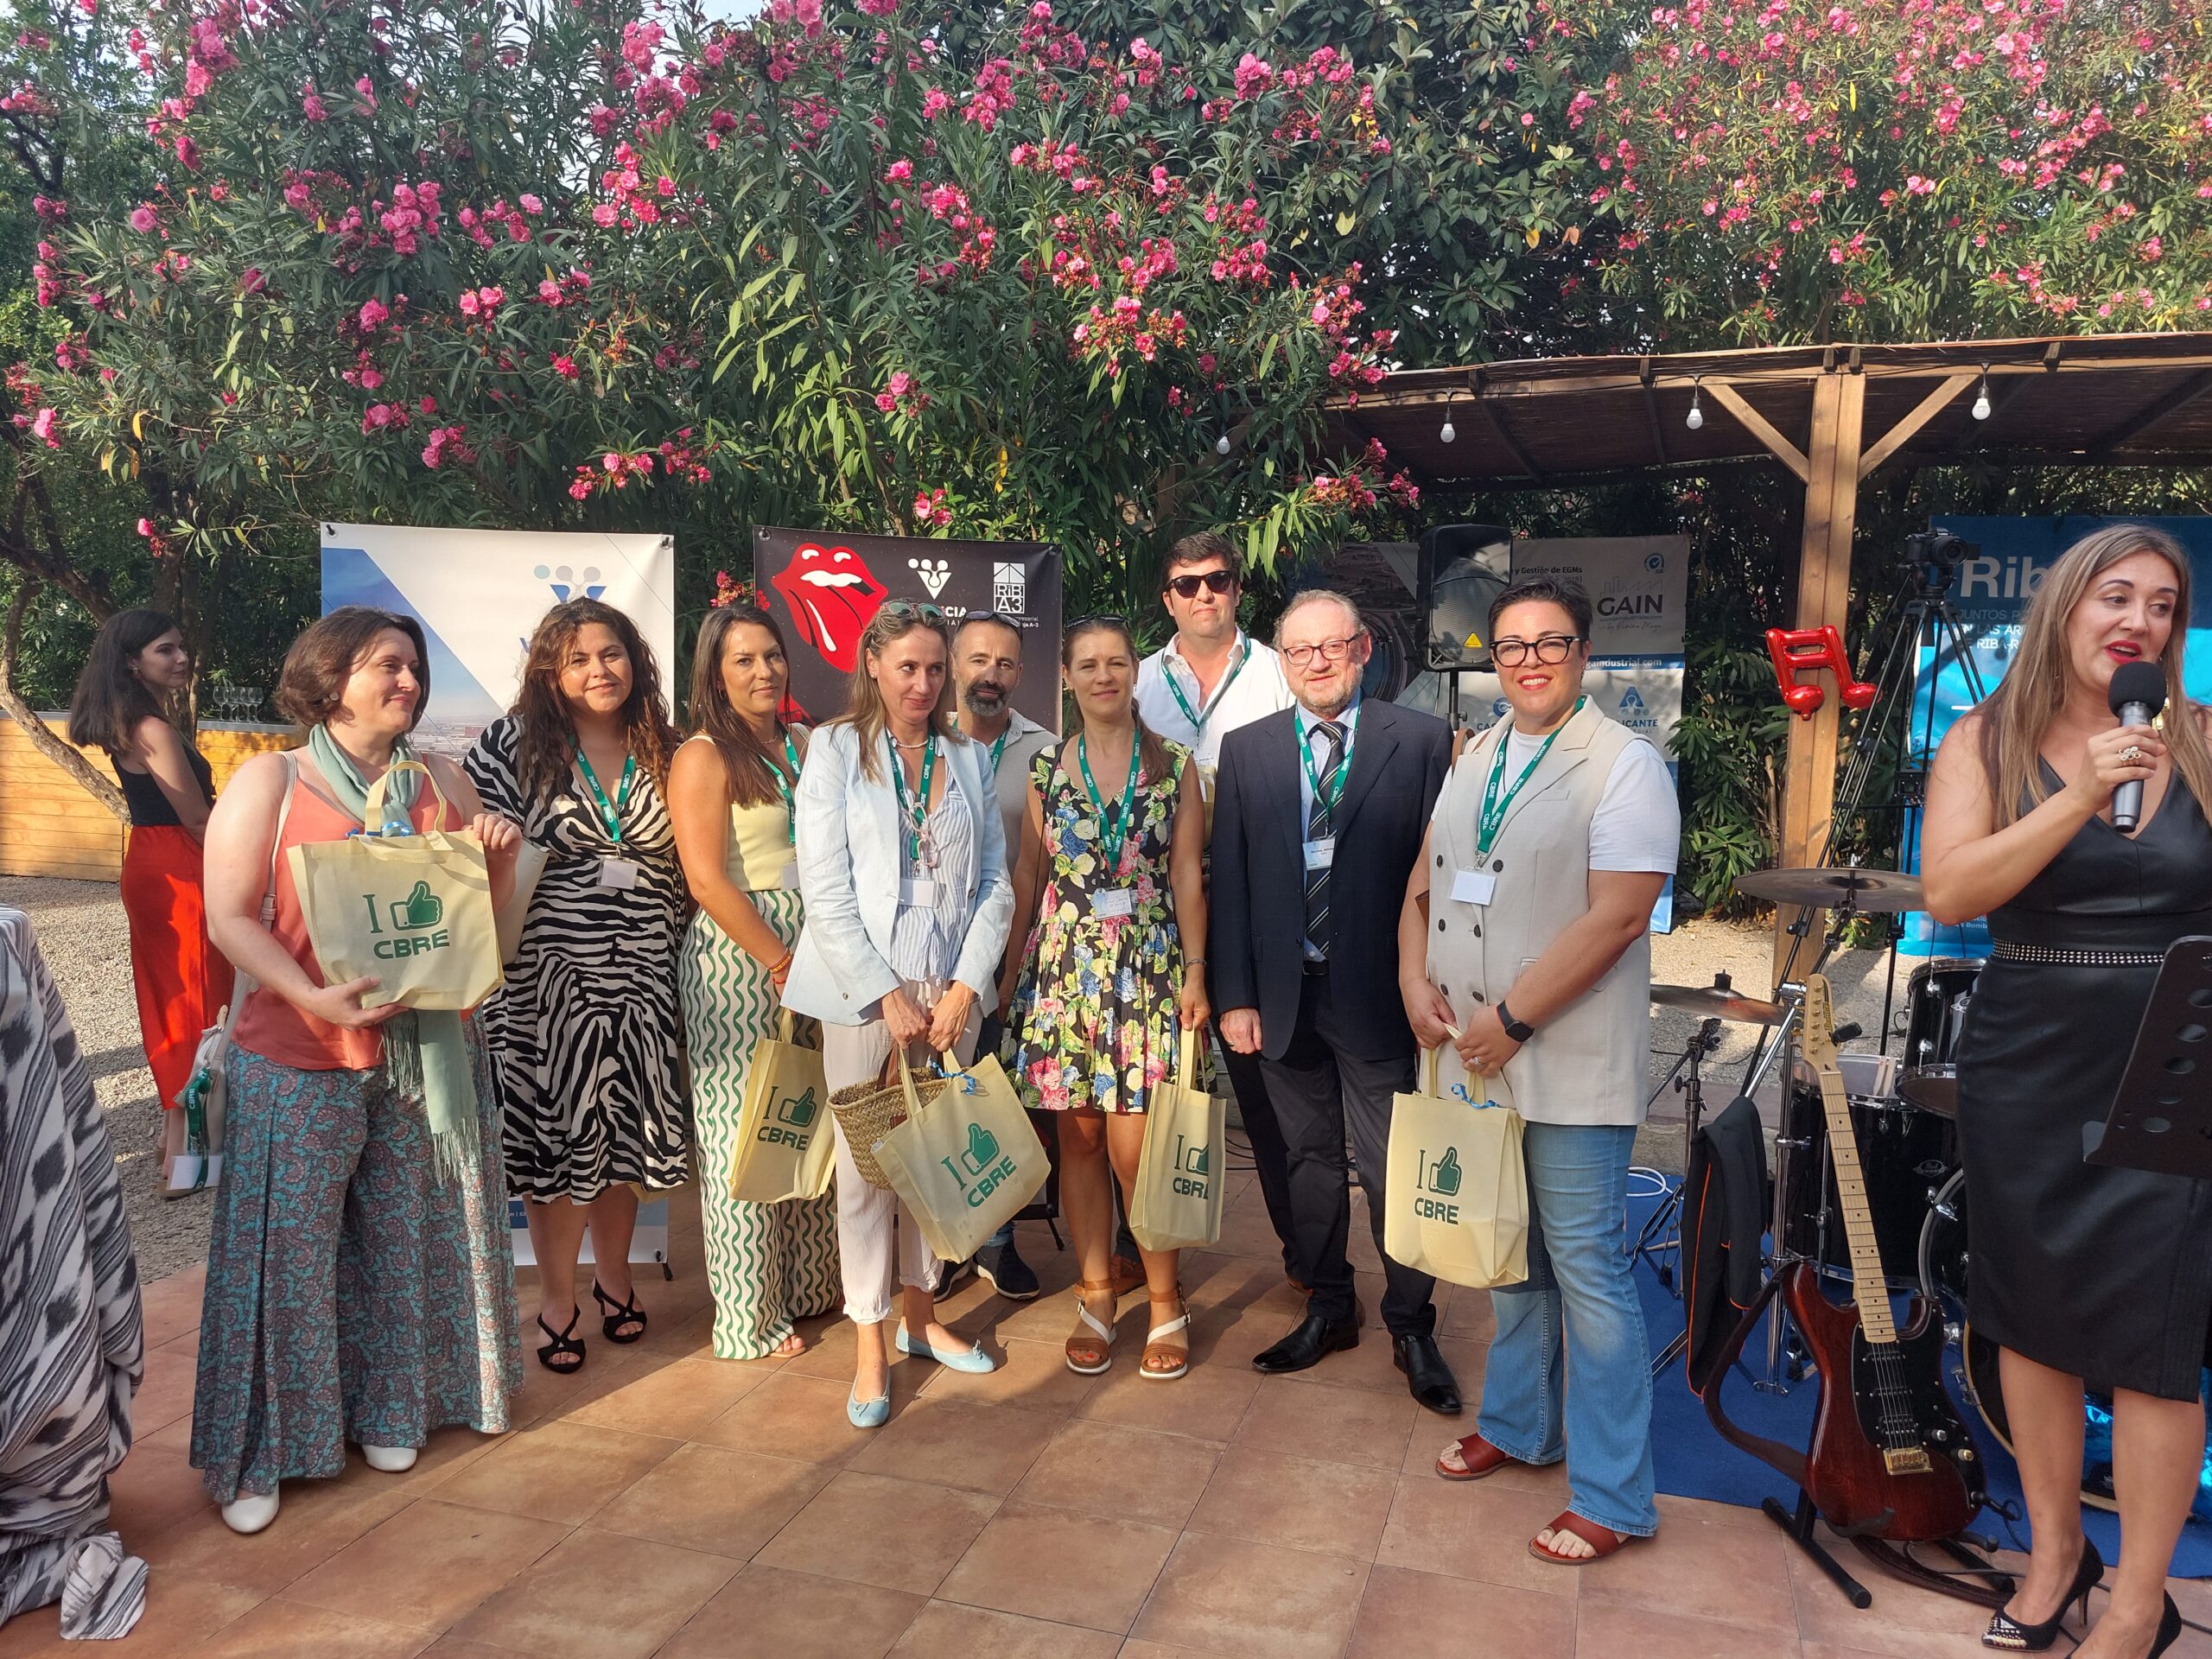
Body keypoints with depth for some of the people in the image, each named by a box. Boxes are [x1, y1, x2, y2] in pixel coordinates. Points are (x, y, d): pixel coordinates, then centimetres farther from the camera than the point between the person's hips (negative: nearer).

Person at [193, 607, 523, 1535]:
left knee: (405, 1239, 13)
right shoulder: (269, 783, -3)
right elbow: (230, 918, -9)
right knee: (288, 1250, 2)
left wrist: (500, 856, -8)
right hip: (301, 1058, -4)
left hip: (428, 1052, 4)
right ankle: (257, 1453, 18)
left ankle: (386, 1411, 31)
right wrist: (317, 997, -23)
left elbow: (484, 911, 14)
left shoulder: (442, 782, 8)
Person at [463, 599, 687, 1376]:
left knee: (624, 1131, 12)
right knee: (558, 1132, 5)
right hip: (550, 970, -2)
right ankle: (557, 1298, 23)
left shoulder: (664, 751, 6)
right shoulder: (514, 744, -3)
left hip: (643, 970, 3)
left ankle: (613, 1276, 33)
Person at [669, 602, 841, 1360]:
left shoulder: (808, 744, 12)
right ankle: (749, 1317, 16)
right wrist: (782, 963, -13)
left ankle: (809, 1284, 30)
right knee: (745, 1132, 2)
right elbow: (708, 881, -14)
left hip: (813, 950, 6)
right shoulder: (703, 758, -7)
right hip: (738, 956, -6)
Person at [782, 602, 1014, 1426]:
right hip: (864, 988, -3)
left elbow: (995, 881, 6)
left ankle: (922, 1315, 29)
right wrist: (887, 994, -10)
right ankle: (870, 1344, 16)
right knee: (865, 1165, 3)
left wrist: (966, 986, -4)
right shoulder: (835, 749, -1)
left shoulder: (968, 757, 9)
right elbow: (825, 892, -7)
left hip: (953, 989, 3)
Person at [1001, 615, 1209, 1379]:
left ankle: (1164, 1301, 14)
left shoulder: (1174, 765, 2)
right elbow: (1028, 876, 8)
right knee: (1078, 1137, 7)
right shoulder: (1045, 769, 6)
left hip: (1148, 970, -2)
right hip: (1064, 967, 2)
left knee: (1132, 1146, -5)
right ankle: (1095, 1295, 22)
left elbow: (1188, 875, 2)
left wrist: (1195, 971, -3)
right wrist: (1009, 972, 6)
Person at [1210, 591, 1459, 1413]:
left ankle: (1411, 1328, 24)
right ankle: (1328, 1308, 33)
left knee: (1396, 1167, 5)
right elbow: (1228, 880, 3)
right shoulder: (1246, 749, 5)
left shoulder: (1421, 741, -2)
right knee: (1309, 1158, 16)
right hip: (1283, 996, 3)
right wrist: (1235, 996, -1)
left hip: (1376, 996, -3)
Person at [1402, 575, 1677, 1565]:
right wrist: (1414, 981, -1)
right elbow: (1422, 885, 16)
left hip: (1570, 1066, -7)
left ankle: (1614, 1498, 14)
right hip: (1471, 1054, 7)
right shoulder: (1475, 760, 13)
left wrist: (1512, 1018, -18)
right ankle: (1519, 1425, 39)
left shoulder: (1625, 766, -9)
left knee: (1587, 1269, 0)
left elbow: (1617, 917, -19)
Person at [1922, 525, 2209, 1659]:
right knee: (2033, 1319, 12)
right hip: (2026, 1072, 1)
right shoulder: (1987, 740, 0)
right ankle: (2055, 1553, 31)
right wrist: (2078, 799, -21)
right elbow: (1947, 893, -14)